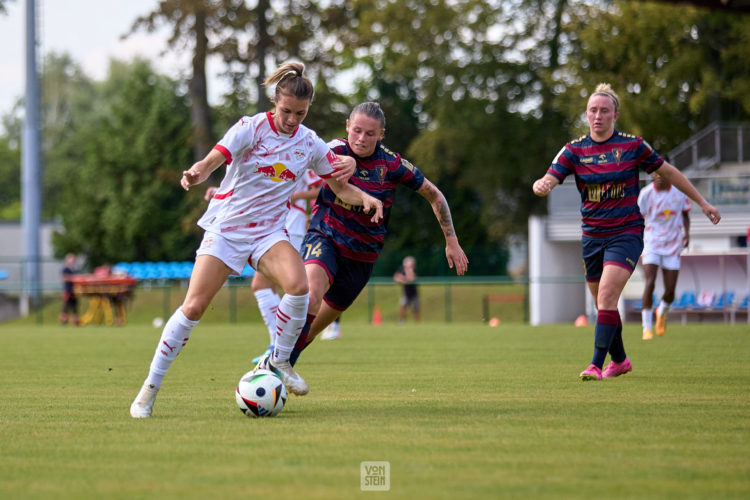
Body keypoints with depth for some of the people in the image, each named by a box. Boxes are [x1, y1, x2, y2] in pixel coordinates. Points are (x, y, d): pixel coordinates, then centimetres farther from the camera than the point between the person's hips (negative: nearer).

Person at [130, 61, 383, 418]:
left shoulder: (311, 144, 1)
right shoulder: (251, 128, -11)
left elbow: (342, 189, 10)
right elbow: (211, 162, -23)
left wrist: (365, 199, -13)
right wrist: (194, 174, -47)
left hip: (269, 232, 3)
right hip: (226, 227, -3)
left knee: (298, 285, -28)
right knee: (193, 308, -10)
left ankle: (279, 362, -6)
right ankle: (150, 387, 3)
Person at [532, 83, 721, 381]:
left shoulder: (633, 146, -4)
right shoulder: (574, 150, 0)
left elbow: (669, 172, 7)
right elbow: (547, 181, -11)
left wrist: (702, 203, 12)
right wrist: (542, 186, -37)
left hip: (626, 233, -4)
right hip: (592, 237, 4)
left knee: (606, 296, -21)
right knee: (602, 302, 12)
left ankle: (596, 365, -22)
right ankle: (619, 360, 33)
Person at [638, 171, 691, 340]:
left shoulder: (679, 191, -2)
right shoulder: (646, 193, -7)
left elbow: (685, 213, 14)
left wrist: (687, 233, -2)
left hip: (673, 245, 2)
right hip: (651, 244, -2)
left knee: (670, 290, -1)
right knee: (650, 283, -19)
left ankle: (662, 312, 34)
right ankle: (647, 328, -11)